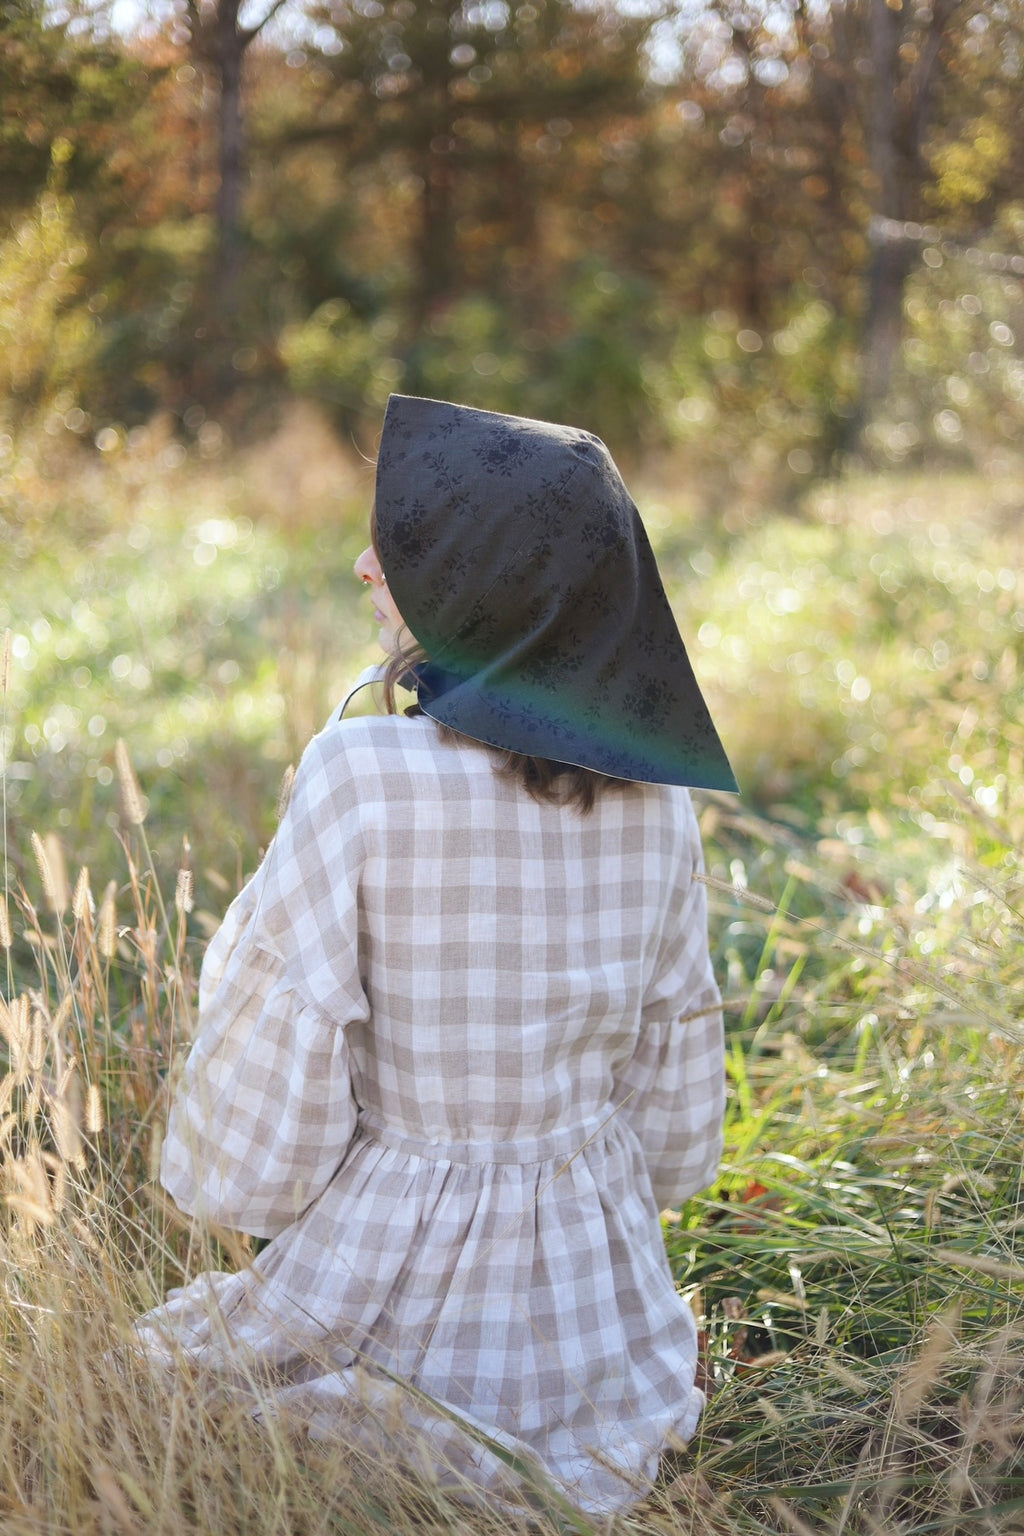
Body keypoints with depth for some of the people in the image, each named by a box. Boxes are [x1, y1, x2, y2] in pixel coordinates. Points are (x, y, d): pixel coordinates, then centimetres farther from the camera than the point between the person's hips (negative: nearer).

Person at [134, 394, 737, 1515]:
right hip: (586, 1287, 6)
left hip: (385, 1281, -5)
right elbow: (668, 1087, 3)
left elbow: (264, 1090, -21)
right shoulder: (655, 797, -8)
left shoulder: (360, 778, -25)